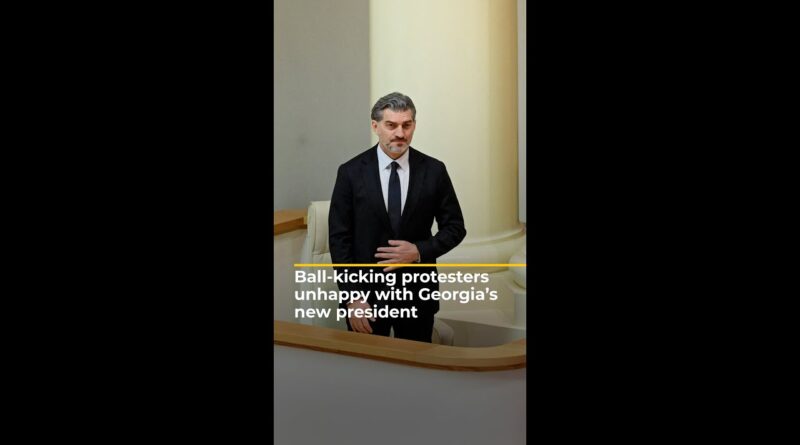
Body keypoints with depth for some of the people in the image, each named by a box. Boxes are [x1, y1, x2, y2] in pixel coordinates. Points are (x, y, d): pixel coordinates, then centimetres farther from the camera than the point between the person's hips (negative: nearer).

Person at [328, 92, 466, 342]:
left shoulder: (434, 170, -2)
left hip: (417, 293, 1)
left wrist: (420, 251, -12)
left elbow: (455, 227, 5)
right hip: (366, 292, -1)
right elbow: (339, 238, -4)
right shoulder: (351, 172, -5)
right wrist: (351, 297, -10)